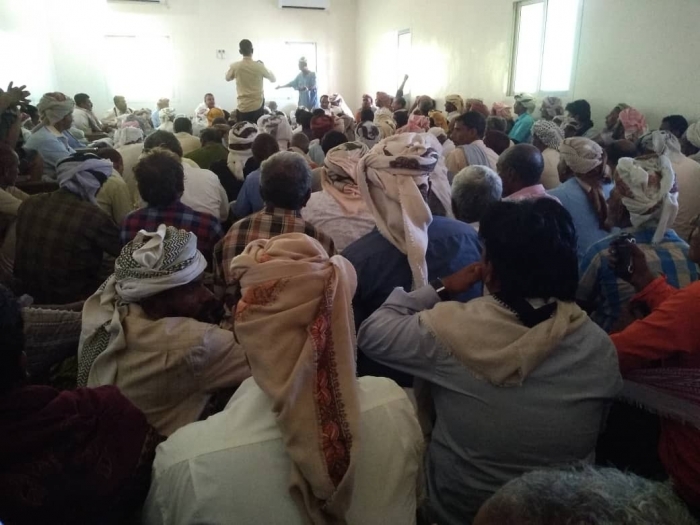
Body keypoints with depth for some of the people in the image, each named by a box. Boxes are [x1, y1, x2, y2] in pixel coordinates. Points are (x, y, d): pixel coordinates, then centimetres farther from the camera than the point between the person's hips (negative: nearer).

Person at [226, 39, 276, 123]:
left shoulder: (235, 66, -4)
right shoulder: (259, 66, -7)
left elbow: (227, 78, 18)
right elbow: (274, 79, 9)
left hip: (243, 107, 0)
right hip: (258, 106, 0)